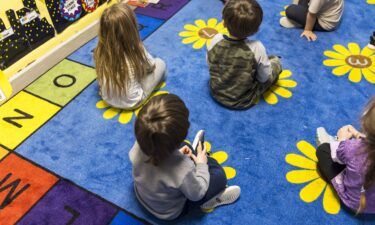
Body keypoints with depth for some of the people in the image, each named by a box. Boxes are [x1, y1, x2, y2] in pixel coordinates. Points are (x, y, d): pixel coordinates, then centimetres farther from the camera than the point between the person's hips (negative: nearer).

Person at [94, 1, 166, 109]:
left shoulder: (100, 52, -18)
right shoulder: (136, 52, -29)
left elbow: (101, 82, 1)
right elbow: (151, 65, -7)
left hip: (108, 99, 5)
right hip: (131, 102, -4)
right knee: (160, 63, 11)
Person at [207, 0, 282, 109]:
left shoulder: (216, 39, -20)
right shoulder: (256, 48, -28)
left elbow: (210, 64, -3)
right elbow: (264, 78, -13)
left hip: (217, 93, 4)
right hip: (244, 101, -4)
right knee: (276, 61, 10)